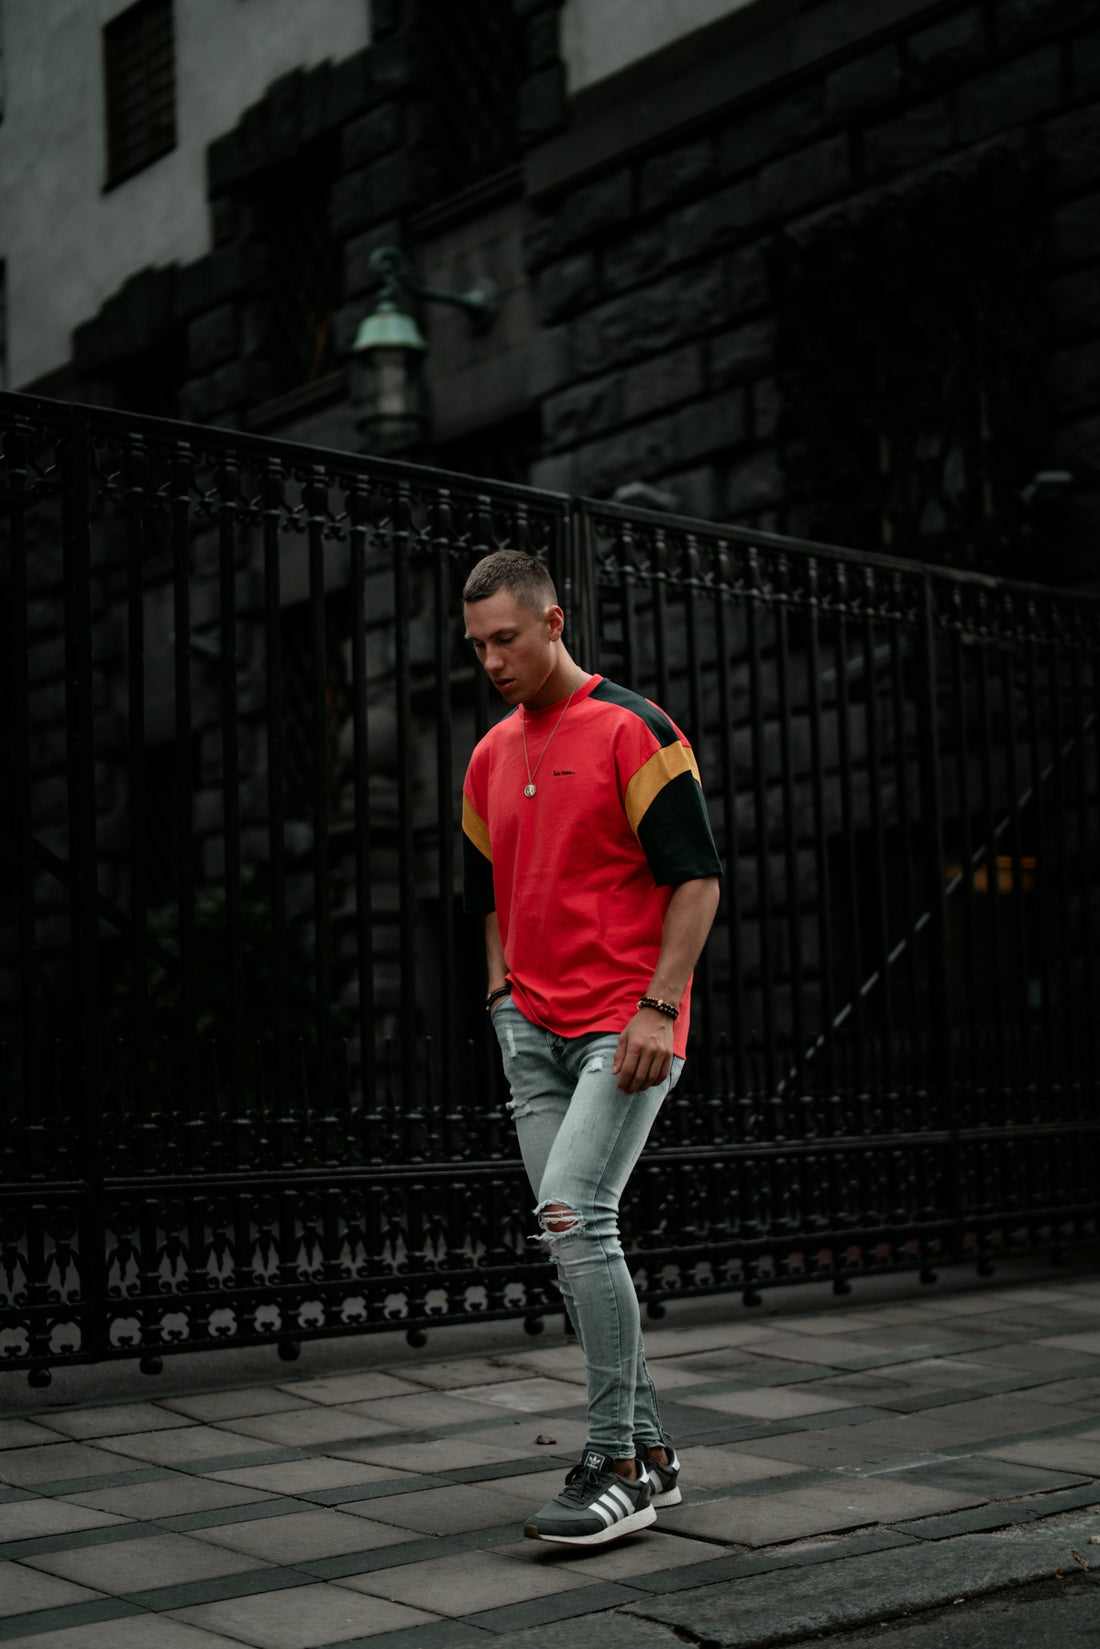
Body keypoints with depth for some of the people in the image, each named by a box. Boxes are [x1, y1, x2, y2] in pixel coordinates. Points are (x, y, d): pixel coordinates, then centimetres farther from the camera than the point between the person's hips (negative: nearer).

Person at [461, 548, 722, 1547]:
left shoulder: (633, 729, -7)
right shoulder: (491, 756, 15)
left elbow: (698, 875, -10)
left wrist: (660, 1009, -16)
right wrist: (506, 999, 12)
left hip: (625, 1027, -7)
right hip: (534, 1030, 7)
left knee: (575, 1213, -19)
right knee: (571, 1235, 6)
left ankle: (616, 1466, -11)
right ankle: (649, 1450, 17)